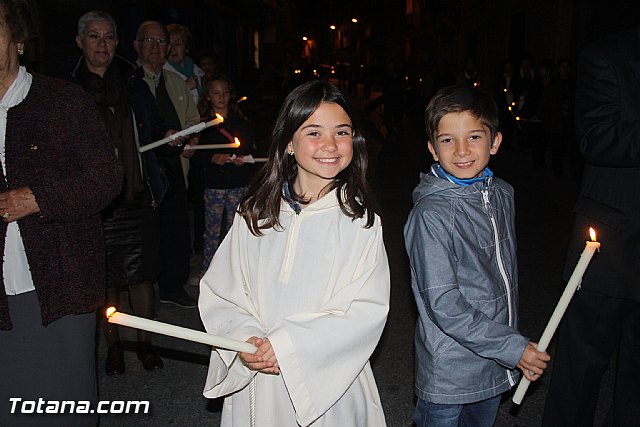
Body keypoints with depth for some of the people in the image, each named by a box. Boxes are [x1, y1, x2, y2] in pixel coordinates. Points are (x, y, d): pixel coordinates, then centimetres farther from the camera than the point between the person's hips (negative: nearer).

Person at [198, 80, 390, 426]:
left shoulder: (360, 219, -8)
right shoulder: (254, 213, -2)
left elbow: (368, 309, -14)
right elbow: (219, 292, 0)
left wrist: (287, 346, -20)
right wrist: (245, 339, -17)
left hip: (329, 388, -1)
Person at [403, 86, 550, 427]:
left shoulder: (502, 194, 0)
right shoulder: (431, 214, -23)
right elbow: (442, 304, -24)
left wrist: (512, 336, 16)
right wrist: (513, 348, -21)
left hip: (496, 365, 7)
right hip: (449, 369, -6)